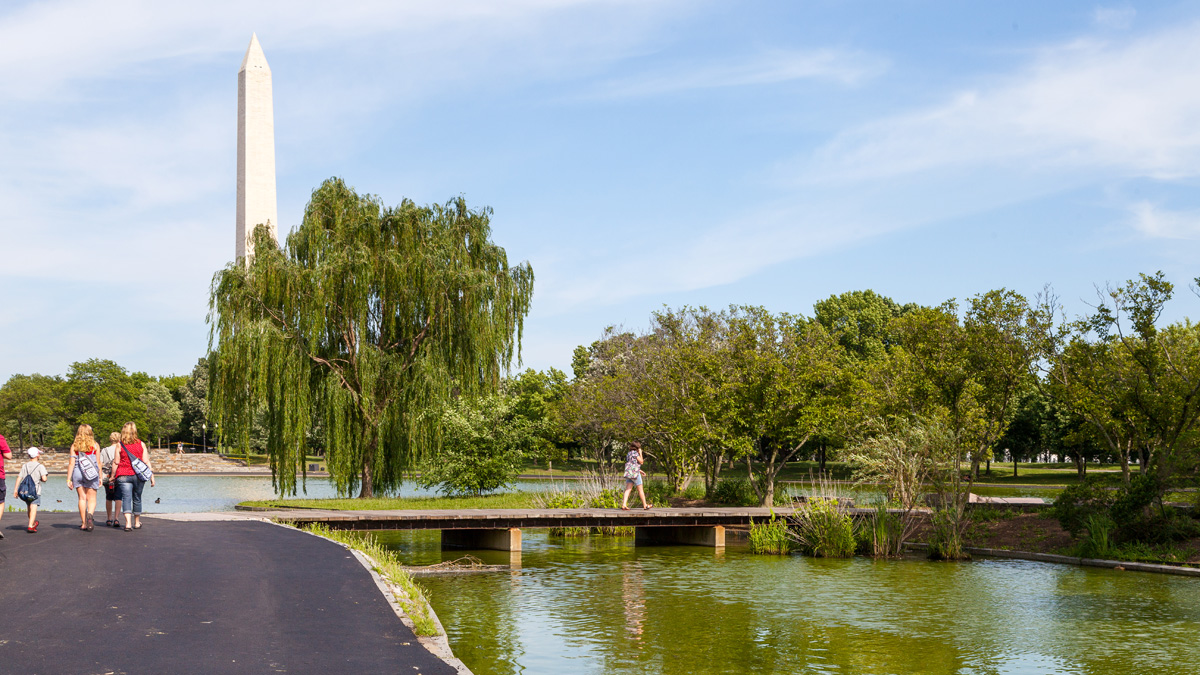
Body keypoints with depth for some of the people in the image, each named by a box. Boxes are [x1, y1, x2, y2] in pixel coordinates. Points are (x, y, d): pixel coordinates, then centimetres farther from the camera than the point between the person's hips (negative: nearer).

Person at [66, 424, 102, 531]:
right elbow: (98, 463, 2)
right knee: (91, 499, 4)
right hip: (91, 474, -1)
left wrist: (68, 479, 3)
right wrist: (100, 477, 10)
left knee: (82, 498, 8)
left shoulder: (74, 446, 3)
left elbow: (71, 463, 0)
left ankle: (84, 523, 7)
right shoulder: (95, 445, 1)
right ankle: (90, 515, -25)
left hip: (77, 473, 1)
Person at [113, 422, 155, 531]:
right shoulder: (141, 444, 3)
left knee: (126, 498, -4)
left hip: (123, 476, -2)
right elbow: (146, 461, 0)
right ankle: (137, 523, 27)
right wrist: (151, 475, 3)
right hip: (138, 475, 2)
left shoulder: (120, 445, 0)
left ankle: (128, 522, -20)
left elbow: (116, 462, 1)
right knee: (137, 498, 14)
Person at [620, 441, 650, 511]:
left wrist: (640, 471, 26)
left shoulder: (628, 454, 18)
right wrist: (640, 453, 4)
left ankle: (624, 505, -15)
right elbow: (641, 462, -6)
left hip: (628, 473, 7)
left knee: (628, 490, -2)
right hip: (635, 473, -7)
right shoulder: (635, 453, -8)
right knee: (640, 490, 4)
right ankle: (645, 505, 13)